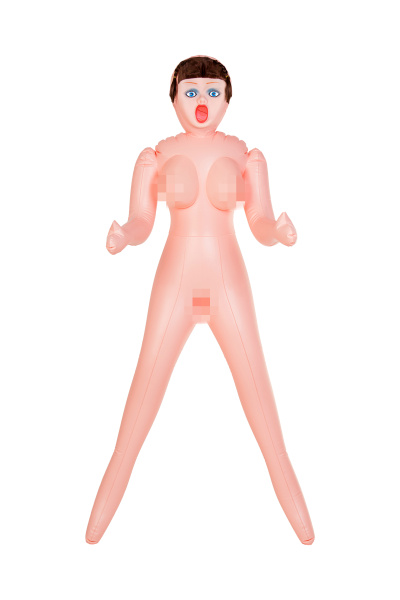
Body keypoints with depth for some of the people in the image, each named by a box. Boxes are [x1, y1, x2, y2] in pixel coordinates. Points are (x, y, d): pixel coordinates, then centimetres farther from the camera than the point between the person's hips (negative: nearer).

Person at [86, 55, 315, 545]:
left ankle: (307, 534, 17)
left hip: (229, 286, 1)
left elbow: (261, 227, 1)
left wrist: (281, 232, -23)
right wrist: (121, 239, -23)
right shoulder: (155, 157, 3)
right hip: (174, 286, 0)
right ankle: (94, 533, 16)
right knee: (138, 412, -1)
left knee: (263, 411, 0)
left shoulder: (246, 156, 4)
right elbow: (140, 226, 0)